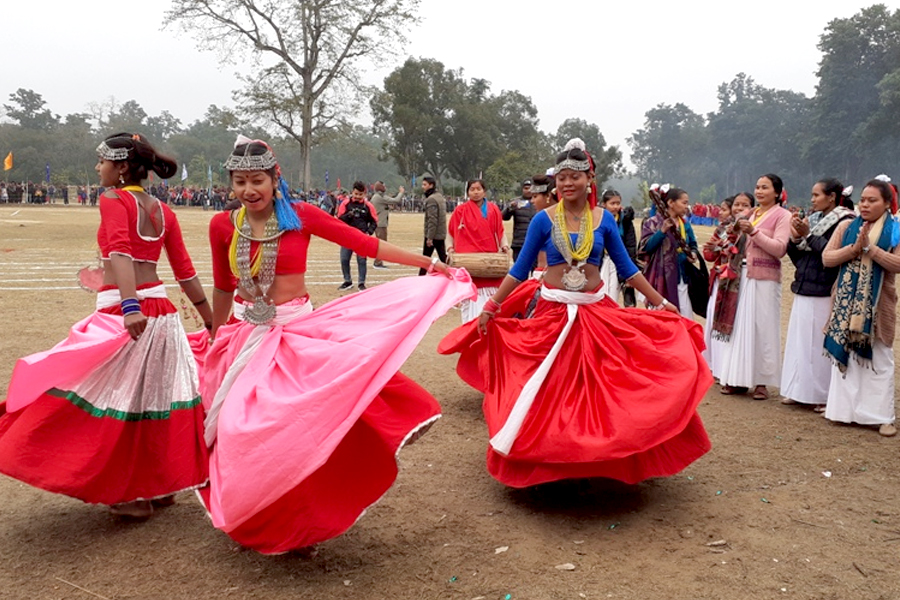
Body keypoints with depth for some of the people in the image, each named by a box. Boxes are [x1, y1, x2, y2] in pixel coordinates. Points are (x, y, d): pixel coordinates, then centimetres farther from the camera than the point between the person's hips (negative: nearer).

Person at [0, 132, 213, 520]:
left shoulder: (113, 200, -6)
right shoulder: (163, 212, 12)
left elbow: (121, 253, -23)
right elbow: (185, 272, 11)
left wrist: (130, 307, -36)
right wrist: (211, 321, 14)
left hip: (120, 311, -7)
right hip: (160, 309, 7)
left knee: (118, 398, 4)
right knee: (154, 396, 16)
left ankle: (133, 495, 11)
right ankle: (161, 484, 27)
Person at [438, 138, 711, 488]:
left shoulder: (604, 219, 4)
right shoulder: (544, 219, -2)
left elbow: (626, 268, 9)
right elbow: (520, 269, 2)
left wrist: (660, 301, 7)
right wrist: (492, 307, -2)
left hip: (597, 312, 2)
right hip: (552, 312, -2)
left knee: (606, 387, 1)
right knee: (548, 392, 3)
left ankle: (611, 458, 19)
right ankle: (543, 461, 19)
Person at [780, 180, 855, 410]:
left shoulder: (844, 222, -8)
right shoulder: (814, 219, 14)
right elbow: (797, 256, 14)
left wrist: (808, 235, -16)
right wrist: (796, 237, -4)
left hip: (825, 294, -8)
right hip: (804, 291, 8)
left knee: (821, 343, -4)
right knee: (799, 340, 10)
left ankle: (824, 395, 6)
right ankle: (799, 390, 19)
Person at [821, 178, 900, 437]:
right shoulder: (846, 226, 7)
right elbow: (826, 258, -1)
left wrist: (870, 248, -18)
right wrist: (854, 248, -13)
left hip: (876, 303, -2)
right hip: (846, 301, 2)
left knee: (879, 358, 2)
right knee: (843, 352, 5)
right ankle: (844, 408, 15)